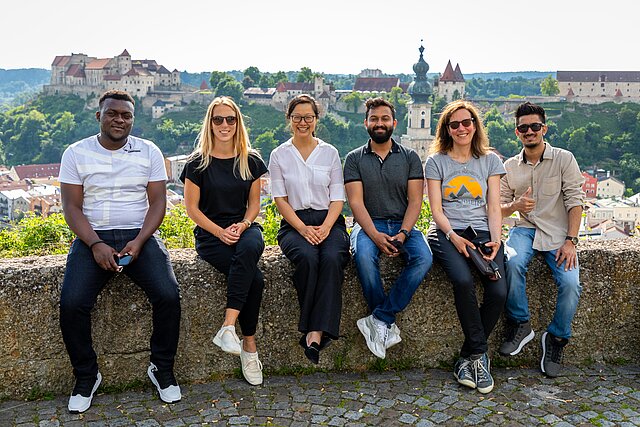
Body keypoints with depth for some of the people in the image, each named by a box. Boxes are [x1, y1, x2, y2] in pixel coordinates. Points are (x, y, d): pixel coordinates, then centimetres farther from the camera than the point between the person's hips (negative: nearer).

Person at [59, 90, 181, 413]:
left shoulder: (149, 152, 7)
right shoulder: (76, 153, 7)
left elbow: (158, 202, 2)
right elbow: (71, 207, 1)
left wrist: (139, 241, -14)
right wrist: (96, 245, -15)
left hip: (139, 235, 0)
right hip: (92, 238, 1)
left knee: (168, 296, -23)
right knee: (71, 303, -22)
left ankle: (162, 369, 1)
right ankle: (86, 376, 3)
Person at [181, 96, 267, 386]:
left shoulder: (250, 161, 9)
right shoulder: (198, 163, 1)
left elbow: (254, 202, 13)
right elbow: (192, 208, 0)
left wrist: (243, 225, -8)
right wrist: (220, 232, -14)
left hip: (244, 228, 2)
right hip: (210, 234, -2)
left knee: (249, 249, -38)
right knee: (254, 278, -28)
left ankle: (227, 328, -36)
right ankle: (249, 345, -15)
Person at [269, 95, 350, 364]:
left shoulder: (330, 152, 11)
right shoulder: (279, 155, 9)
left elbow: (337, 197, 6)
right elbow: (280, 199, 2)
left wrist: (325, 227, -12)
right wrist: (303, 229, -13)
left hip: (328, 221, 1)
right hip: (294, 223, 0)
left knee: (332, 259, -32)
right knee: (308, 257, -33)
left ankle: (316, 333, -32)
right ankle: (314, 331, -22)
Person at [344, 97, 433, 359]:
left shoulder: (410, 157, 11)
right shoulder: (355, 159, 8)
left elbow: (415, 200, 2)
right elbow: (356, 202, -3)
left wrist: (402, 234, -16)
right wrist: (375, 235, -20)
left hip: (403, 225, 2)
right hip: (368, 224, -1)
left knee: (423, 258, -30)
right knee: (363, 255, -35)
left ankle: (378, 320, -22)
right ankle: (388, 323, -18)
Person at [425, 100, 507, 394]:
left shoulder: (490, 160, 15)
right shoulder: (436, 161, 10)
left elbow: (493, 209, 8)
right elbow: (436, 209, 2)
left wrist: (495, 240, -9)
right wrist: (454, 236, -15)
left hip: (482, 232, 2)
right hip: (447, 232, -2)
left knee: (499, 292, -24)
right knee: (463, 281, -32)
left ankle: (468, 357, -4)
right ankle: (480, 354, -13)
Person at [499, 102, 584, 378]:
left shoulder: (564, 159, 0)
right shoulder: (510, 166, 9)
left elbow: (575, 201, -5)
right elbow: (499, 208, 10)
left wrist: (570, 241, -14)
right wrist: (517, 204, -14)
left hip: (558, 233, -1)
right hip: (525, 229, 2)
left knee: (571, 283, -24)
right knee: (513, 262, -31)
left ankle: (556, 338, 2)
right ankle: (519, 325, -11)